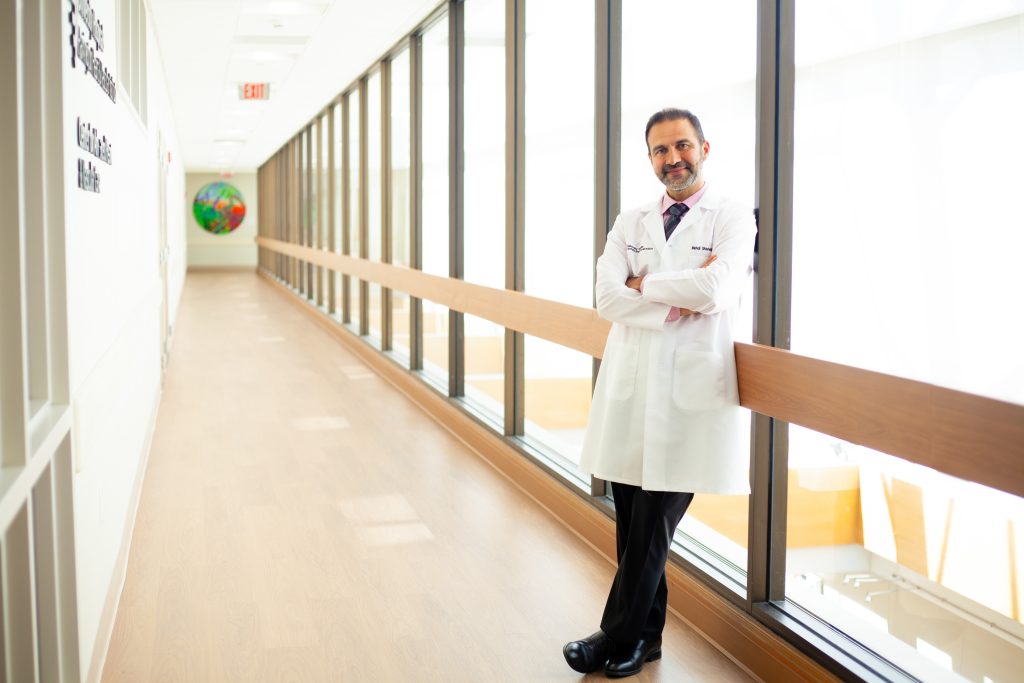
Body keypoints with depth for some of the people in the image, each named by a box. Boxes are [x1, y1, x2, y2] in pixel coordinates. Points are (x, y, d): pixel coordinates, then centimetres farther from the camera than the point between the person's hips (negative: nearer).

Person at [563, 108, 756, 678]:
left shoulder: (733, 218, 2)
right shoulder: (630, 224, 13)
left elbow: (715, 291, -16)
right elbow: (607, 299, -2)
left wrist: (646, 283, -4)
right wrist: (681, 300, -11)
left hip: (691, 392, -4)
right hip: (630, 388, 4)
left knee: (653, 526, 0)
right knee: (634, 523, 9)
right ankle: (646, 633, 25)